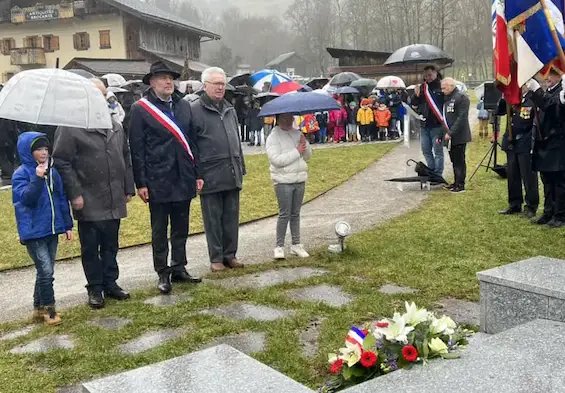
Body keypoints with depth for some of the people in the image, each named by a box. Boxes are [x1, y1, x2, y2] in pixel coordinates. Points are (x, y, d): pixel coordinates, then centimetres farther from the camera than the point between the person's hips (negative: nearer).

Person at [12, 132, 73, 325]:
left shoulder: (52, 171, 6)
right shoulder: (21, 174, -9)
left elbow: (62, 199, 11)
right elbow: (26, 198, -22)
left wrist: (67, 225, 11)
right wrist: (38, 178, -31)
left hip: (52, 230, 6)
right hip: (34, 232, -6)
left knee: (45, 271, 13)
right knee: (46, 271, -8)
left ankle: (39, 308, 27)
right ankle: (48, 309, 9)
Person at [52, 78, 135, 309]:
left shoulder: (116, 127, 12)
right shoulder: (71, 128, -8)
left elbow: (126, 159, 17)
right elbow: (61, 162, -10)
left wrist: (128, 188, 13)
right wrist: (75, 194, -14)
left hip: (114, 201, 5)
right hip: (89, 203, -5)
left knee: (111, 245, 14)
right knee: (90, 247, 6)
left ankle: (110, 283, 27)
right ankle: (95, 288, 19)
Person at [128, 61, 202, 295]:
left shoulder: (184, 106, 10)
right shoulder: (140, 109, -5)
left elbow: (192, 141, 12)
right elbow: (136, 148, -7)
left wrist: (197, 174, 9)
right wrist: (140, 183, -10)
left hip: (184, 179, 4)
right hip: (158, 181, -4)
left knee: (181, 228, 13)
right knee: (159, 230, 6)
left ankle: (179, 269, 25)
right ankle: (163, 274, 17)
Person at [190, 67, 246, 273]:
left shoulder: (230, 109, 16)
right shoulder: (195, 110, -5)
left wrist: (241, 167, 19)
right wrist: (196, 175, -12)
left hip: (232, 175, 6)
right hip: (210, 176, -6)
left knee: (231, 218, 10)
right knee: (213, 220, 4)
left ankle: (230, 254, 21)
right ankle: (216, 258, 15)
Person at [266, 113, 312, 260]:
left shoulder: (297, 133, 11)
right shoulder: (273, 137, -8)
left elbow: (308, 156, 13)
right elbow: (277, 159, -20)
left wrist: (305, 144, -8)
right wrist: (297, 151, -17)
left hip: (300, 180, 6)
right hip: (283, 181, -6)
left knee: (295, 214, 12)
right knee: (284, 214, -5)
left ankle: (296, 245, 20)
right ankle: (279, 246, 3)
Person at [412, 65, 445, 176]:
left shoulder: (441, 87, -8)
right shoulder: (422, 87, 10)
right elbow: (414, 104, 12)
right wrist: (416, 95, -8)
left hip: (437, 125, -6)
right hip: (424, 125, 6)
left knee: (438, 151, 2)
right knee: (426, 150, 13)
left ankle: (438, 175, 8)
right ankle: (432, 172, 25)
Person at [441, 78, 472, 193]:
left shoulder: (462, 97, -11)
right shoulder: (447, 98, 16)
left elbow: (462, 118, -18)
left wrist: (450, 133, -20)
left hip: (459, 136, -8)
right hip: (450, 136, 8)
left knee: (459, 161, -3)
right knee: (454, 160, 13)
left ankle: (461, 185, 2)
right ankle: (456, 182, 21)